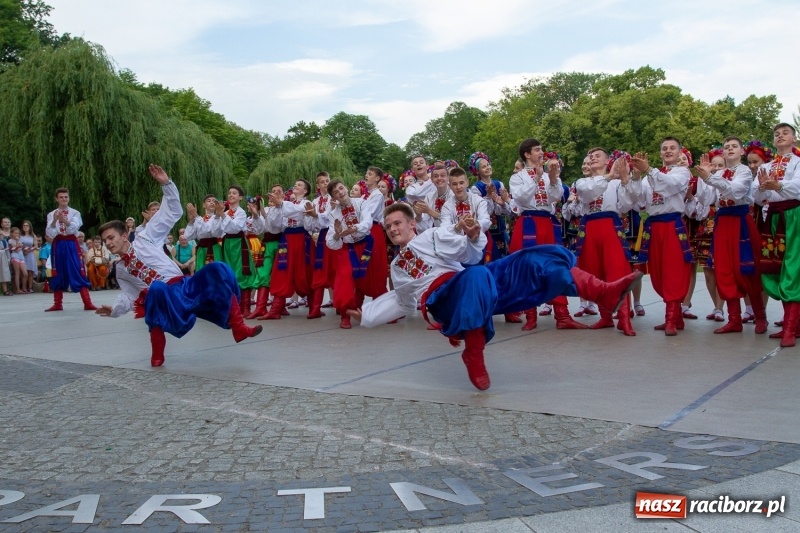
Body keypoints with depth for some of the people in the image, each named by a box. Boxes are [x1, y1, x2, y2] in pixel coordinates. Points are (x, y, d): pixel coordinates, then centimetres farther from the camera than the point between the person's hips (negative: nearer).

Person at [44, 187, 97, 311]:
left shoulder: (75, 213, 5)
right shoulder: (51, 214, 8)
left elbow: (74, 228, -13)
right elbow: (50, 234, -4)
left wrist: (64, 220, -31)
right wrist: (55, 220, -20)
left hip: (72, 244, -2)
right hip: (58, 245, 2)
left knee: (79, 273, -7)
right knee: (57, 274, 7)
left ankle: (87, 303, -7)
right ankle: (57, 304, 18)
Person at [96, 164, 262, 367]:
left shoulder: (144, 239, 9)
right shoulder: (120, 270, 20)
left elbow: (173, 212, 6)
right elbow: (129, 296, 23)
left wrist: (166, 183, -4)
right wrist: (114, 309, 7)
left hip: (186, 288, 0)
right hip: (164, 299, 0)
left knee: (218, 270, -27)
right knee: (157, 289, -40)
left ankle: (238, 328, -24)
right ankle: (157, 355, -27)